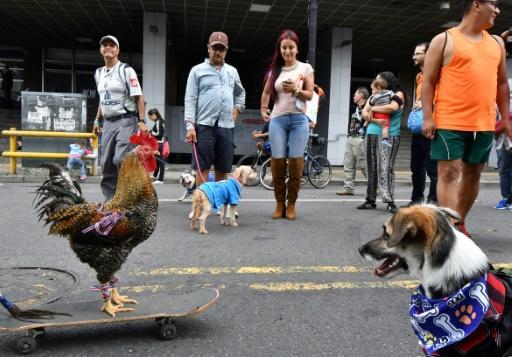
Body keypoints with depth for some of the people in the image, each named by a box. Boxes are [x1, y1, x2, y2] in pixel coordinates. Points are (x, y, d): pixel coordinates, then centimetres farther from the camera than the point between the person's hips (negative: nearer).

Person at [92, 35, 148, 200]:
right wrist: (97, 120, 19)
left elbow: (139, 97, -9)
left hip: (125, 120, -6)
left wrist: (141, 121, -17)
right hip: (108, 122, 7)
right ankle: (109, 199, 15)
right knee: (107, 163, 5)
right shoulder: (99, 73, 15)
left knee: (120, 159, -20)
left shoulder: (126, 70, -5)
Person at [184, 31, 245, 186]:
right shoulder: (197, 70, 4)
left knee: (223, 169, 7)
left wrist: (238, 108, 16)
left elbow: (241, 92, 34)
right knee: (202, 168, -3)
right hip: (205, 125, -4)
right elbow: (190, 100, -2)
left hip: (227, 127, 4)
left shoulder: (232, 71, 18)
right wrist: (190, 125, -12)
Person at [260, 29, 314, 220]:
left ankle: (291, 204, 6)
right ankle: (279, 203, 7)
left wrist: (295, 90, -15)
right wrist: (263, 109, 13)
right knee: (278, 162, -5)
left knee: (295, 162, -6)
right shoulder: (275, 70, 14)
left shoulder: (305, 68, 6)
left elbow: (310, 95, 2)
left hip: (298, 119, -2)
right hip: (277, 119, 2)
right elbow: (266, 92, 27)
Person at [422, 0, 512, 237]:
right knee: (449, 173, -7)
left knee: (473, 174, 11)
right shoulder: (444, 40, 0)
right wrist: (428, 117, -11)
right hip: (449, 122, -6)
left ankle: (459, 223, 24)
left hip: (484, 124, 6)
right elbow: (428, 81, -3)